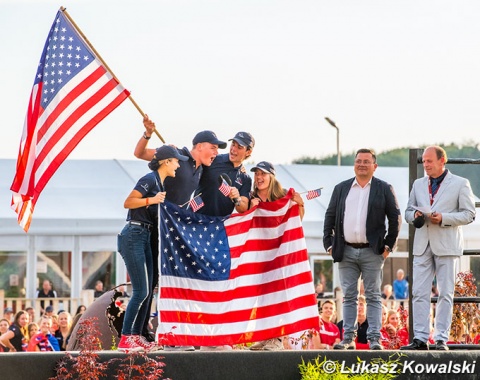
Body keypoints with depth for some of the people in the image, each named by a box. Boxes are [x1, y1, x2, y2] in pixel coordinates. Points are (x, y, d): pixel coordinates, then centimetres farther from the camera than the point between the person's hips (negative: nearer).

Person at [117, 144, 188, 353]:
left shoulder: (160, 183, 17)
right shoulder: (150, 179, -10)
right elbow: (128, 202, -15)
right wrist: (151, 200, -23)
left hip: (144, 237, 10)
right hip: (133, 236, -10)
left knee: (147, 291, 8)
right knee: (140, 291, -11)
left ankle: (136, 337, 11)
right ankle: (125, 339, -8)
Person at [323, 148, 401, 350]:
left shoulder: (384, 189, 4)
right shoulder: (341, 188, 11)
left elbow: (395, 218, 3)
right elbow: (330, 217, 13)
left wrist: (389, 245, -3)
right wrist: (329, 244, 5)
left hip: (372, 252, -2)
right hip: (346, 251, 3)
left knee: (373, 296, -1)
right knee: (349, 296, 4)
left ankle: (374, 339, -1)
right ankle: (348, 338, 6)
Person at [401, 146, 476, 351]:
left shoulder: (460, 184, 2)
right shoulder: (418, 184, 16)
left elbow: (469, 214, -3)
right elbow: (408, 211, 20)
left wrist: (443, 218, -16)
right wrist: (415, 215, -3)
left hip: (446, 246, -4)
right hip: (422, 245, 4)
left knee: (445, 294, -1)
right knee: (419, 293, -1)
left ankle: (441, 340, 1)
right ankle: (420, 338, 0)